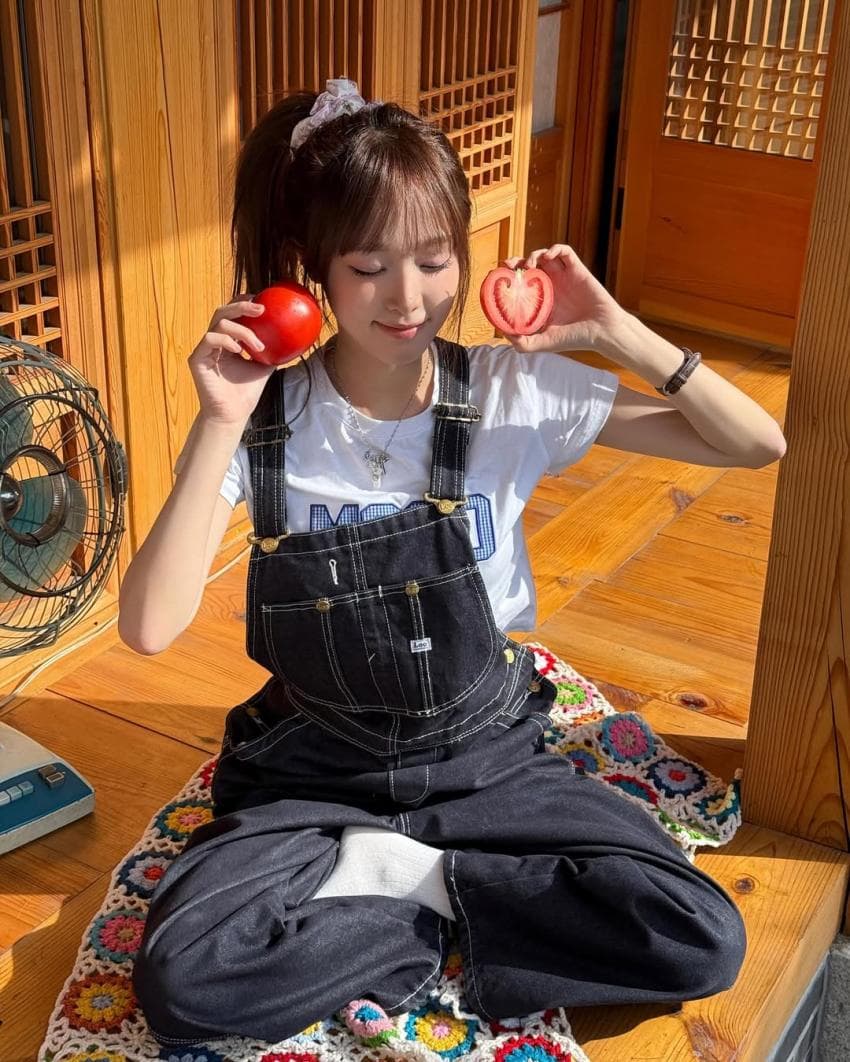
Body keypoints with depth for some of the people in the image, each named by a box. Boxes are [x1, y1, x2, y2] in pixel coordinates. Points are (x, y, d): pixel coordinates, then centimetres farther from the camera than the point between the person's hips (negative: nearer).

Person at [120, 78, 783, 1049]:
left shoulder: (513, 390, -10)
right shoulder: (264, 419, -13)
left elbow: (758, 444, -8)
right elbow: (148, 627, -24)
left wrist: (620, 336, -21)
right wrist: (219, 429, -29)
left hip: (485, 756, 1)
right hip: (317, 772, -1)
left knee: (702, 944, -17)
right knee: (181, 982, -26)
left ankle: (400, 882, -5)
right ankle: (446, 905, -6)